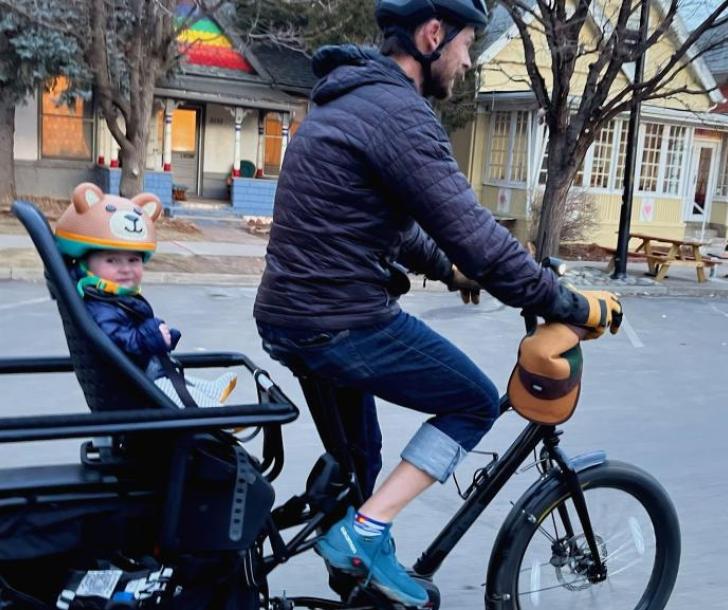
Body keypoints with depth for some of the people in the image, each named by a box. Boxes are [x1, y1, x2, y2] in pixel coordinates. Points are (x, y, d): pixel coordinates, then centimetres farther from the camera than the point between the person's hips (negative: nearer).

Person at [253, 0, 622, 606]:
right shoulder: (398, 111, -17)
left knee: (356, 462, 26)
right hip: (343, 323, -10)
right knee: (476, 402, 7)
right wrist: (573, 306, -13)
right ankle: (365, 532, 3)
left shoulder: (349, 99, 16)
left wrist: (447, 268, 32)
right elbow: (476, 234, -22)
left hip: (291, 314, 10)